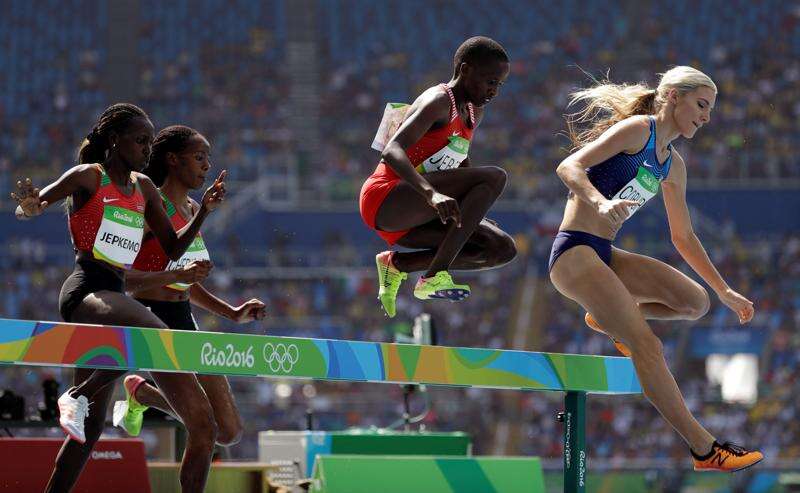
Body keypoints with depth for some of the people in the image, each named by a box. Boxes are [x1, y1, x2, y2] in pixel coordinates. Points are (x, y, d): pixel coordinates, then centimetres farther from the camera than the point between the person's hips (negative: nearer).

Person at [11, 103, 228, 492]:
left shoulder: (143, 187, 20)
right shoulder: (88, 176, 1)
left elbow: (173, 249, 21)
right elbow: (29, 207, -3)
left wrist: (203, 212, 7)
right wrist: (30, 207, -27)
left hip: (114, 295, 8)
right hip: (85, 289, -8)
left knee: (91, 423, 7)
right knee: (158, 336, -36)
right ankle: (78, 396, -29)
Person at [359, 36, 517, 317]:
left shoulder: (473, 113, 17)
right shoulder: (438, 102, -12)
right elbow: (392, 152, -27)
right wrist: (432, 194, -41)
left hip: (408, 218, 9)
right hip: (384, 199, -9)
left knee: (503, 249, -1)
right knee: (495, 177, -23)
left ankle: (397, 263, 2)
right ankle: (436, 277, -28)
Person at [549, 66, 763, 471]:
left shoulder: (673, 166, 17)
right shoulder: (637, 130, -9)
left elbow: (683, 236, 25)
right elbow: (569, 167, -19)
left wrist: (724, 290, 22)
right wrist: (601, 203, -38)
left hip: (604, 255, 9)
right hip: (575, 253, -9)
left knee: (696, 301, -7)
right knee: (647, 346, -19)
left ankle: (610, 317, 14)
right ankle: (704, 450, -19)